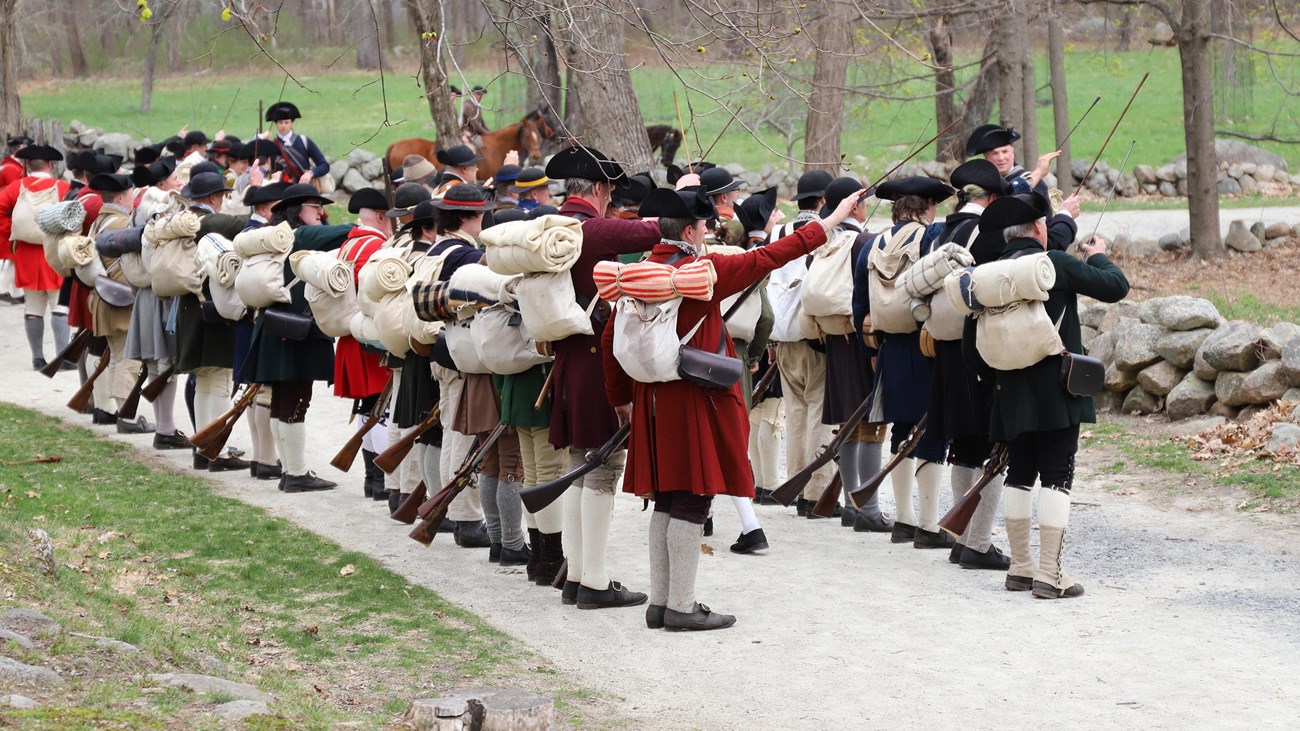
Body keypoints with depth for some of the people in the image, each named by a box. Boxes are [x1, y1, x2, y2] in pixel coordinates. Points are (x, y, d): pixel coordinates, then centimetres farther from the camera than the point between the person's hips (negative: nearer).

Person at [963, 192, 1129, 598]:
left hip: (1011, 394, 5)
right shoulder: (1055, 264, -10)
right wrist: (1098, 257, 12)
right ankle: (1049, 575, -5)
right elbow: (1116, 288, -8)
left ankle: (1020, 569, 18)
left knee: (1019, 476, 15)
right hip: (1057, 394, -5)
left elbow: (971, 344, 7)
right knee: (1057, 478, -2)